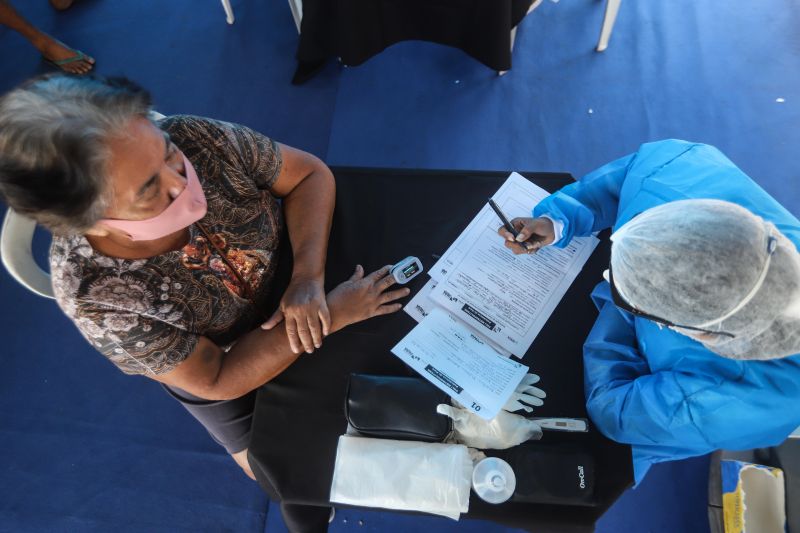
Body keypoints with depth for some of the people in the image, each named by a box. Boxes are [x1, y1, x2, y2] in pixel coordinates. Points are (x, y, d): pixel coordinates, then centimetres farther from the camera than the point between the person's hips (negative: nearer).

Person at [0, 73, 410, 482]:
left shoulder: (196, 139, -32)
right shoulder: (93, 294, -36)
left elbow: (310, 174, -19)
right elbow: (217, 380, -26)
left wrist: (309, 278, -32)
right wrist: (331, 314, -32)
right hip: (218, 365, -1)